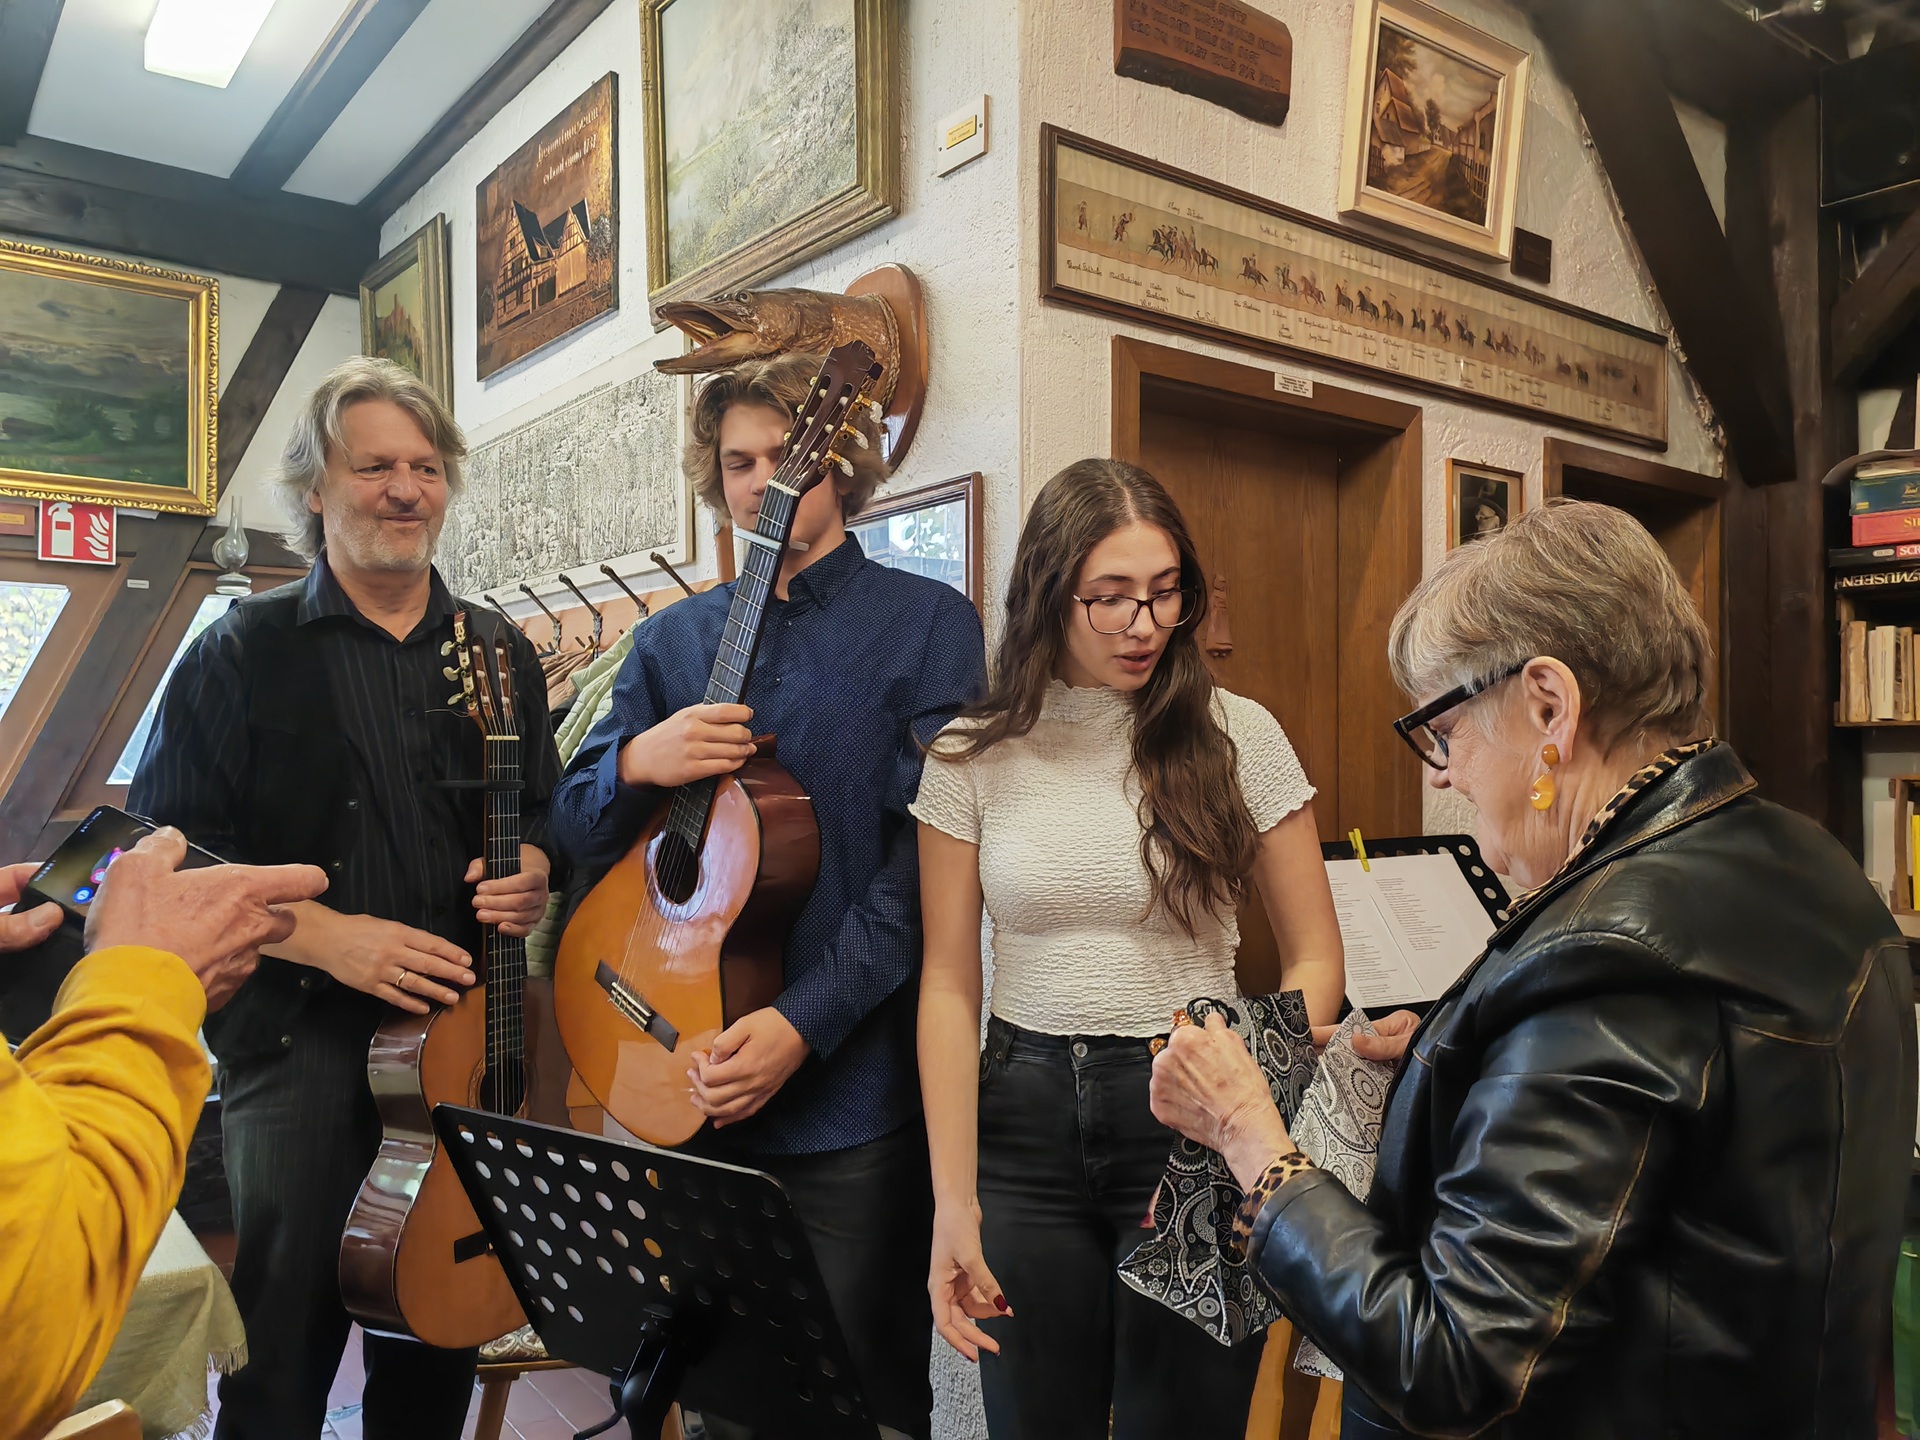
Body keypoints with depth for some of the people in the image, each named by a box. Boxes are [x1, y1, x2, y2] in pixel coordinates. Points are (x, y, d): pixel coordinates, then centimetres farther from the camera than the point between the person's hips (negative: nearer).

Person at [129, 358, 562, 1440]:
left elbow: (545, 812, 17)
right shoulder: (245, 652, 0)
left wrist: (534, 869, -6)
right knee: (287, 1337, 1)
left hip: (465, 1031, 3)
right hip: (300, 1037, -3)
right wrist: (328, 935, -16)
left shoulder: (501, 654, 10)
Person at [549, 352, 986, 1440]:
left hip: (852, 1091, -4)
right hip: (686, 1083, 4)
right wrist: (636, 762, -12)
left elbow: (929, 859, -12)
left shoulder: (927, 621, -4)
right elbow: (575, 832, 9)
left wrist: (804, 1022, -19)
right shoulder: (673, 639, 11)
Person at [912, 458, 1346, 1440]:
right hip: (1025, 1112, 2)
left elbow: (1315, 961, -1)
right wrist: (953, 1203, -7)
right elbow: (949, 987, -1)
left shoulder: (1236, 736, -5)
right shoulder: (974, 754, -2)